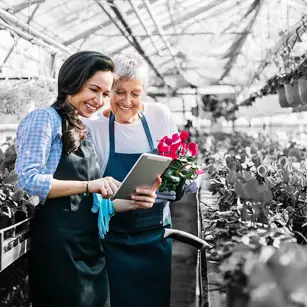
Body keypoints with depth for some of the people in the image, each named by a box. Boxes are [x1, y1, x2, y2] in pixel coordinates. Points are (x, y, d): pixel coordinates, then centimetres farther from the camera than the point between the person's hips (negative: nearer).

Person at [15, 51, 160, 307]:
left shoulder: (85, 134, 17)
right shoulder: (44, 118, -6)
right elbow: (27, 181, -19)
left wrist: (133, 202, -1)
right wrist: (89, 185, -23)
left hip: (91, 252, 8)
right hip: (56, 249, -8)